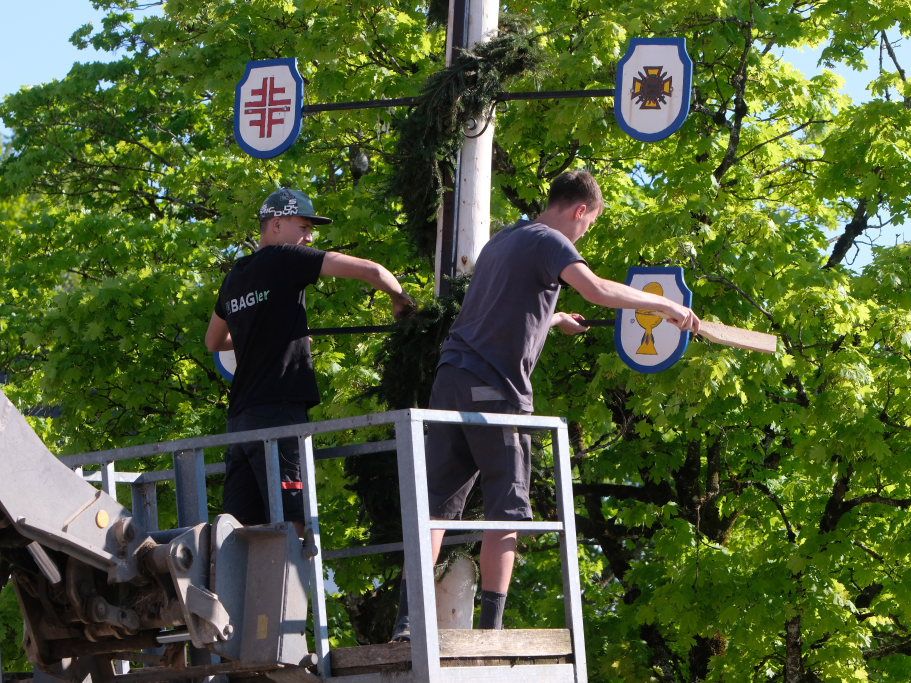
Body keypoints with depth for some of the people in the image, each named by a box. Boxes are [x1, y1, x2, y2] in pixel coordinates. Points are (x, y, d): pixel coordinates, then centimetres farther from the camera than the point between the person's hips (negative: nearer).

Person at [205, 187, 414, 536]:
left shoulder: (235, 277, 18)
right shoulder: (285, 259, -3)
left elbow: (213, 341, 35)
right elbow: (370, 271, -8)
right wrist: (401, 299, 10)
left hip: (240, 415, 8)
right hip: (279, 412, -7)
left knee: (240, 527, 4)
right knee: (290, 523, -13)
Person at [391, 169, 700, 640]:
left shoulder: (503, 240, 24)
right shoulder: (548, 242, -4)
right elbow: (597, 289, -21)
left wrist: (558, 320, 54)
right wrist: (666, 305, -12)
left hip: (452, 376, 8)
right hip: (494, 388, -8)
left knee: (437, 501, 4)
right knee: (506, 508, -2)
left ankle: (407, 619, -3)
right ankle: (491, 628, -6)